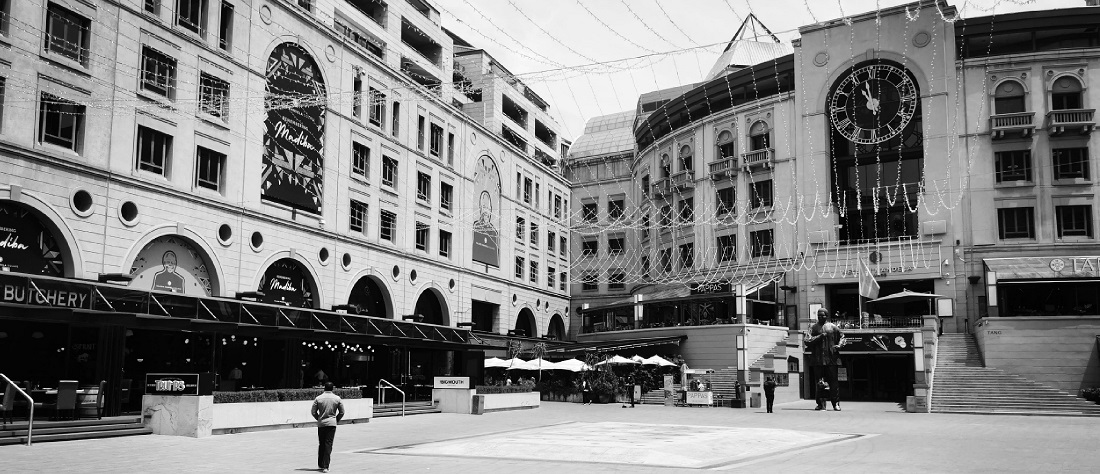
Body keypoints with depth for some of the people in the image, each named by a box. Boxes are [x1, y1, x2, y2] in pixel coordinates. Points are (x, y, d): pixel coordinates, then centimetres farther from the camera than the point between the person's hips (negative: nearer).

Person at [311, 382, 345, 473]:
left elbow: (313, 412, 1)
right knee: (328, 445, -2)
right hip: (332, 423, -1)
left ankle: (320, 465, 22)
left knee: (321, 444, 14)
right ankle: (325, 466, -10)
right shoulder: (337, 398, 1)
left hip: (321, 424, 1)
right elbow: (342, 412, 4)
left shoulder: (318, 398, -1)